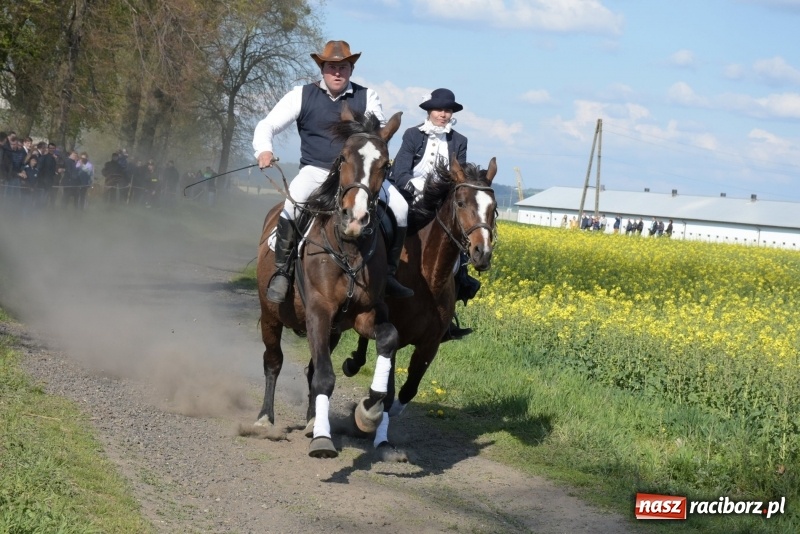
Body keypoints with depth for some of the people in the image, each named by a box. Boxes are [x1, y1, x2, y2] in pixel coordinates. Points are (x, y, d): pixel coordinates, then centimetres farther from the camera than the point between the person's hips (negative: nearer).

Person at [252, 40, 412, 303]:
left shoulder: (366, 97, 6)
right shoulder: (302, 95, 2)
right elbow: (267, 125, 0)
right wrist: (264, 150, -21)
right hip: (316, 171, -2)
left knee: (399, 207, -15)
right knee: (294, 203, -33)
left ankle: (388, 273, 0)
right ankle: (282, 271, -19)